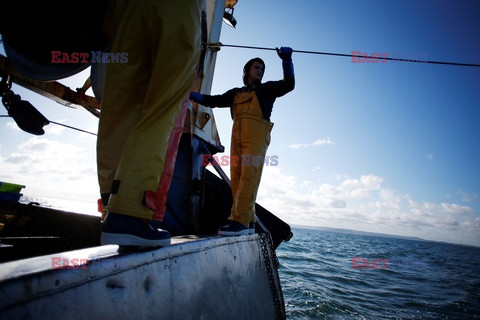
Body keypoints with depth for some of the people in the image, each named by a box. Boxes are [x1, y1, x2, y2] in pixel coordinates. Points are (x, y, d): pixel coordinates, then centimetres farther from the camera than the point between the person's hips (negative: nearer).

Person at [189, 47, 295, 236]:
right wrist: (188, 94, 13)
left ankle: (240, 221, -24)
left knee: (248, 177, -17)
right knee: (236, 179, -4)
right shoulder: (236, 93, 29)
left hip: (256, 134, -4)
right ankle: (248, 222, -1)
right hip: (237, 135, 5)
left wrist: (286, 60, -10)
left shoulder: (267, 89, 20)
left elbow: (288, 84, 4)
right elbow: (213, 101, 21)